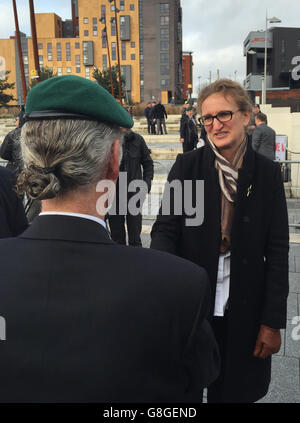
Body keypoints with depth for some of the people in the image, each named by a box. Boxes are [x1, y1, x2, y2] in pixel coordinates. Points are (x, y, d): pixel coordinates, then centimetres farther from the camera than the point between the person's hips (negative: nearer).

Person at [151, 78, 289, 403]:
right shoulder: (186, 166, -3)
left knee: (234, 391, 17)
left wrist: (273, 321, -3)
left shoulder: (267, 173, -2)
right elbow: (165, 228, -7)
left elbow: (277, 251, -1)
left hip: (243, 310, 1)